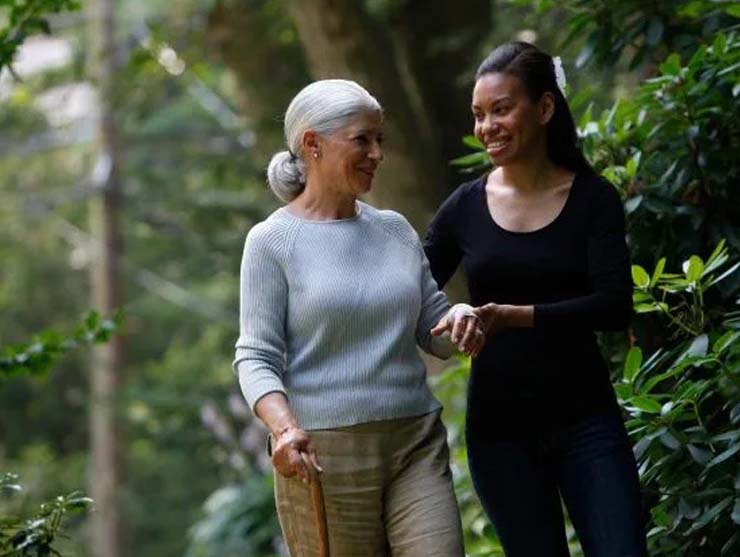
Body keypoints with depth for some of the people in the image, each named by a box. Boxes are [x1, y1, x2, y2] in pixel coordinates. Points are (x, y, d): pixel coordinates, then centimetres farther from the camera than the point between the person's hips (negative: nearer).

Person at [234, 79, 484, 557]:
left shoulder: (395, 231, 13)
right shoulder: (272, 242, -1)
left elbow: (433, 333, 18)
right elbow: (256, 357, -6)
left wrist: (460, 319, -6)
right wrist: (284, 427, -25)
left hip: (417, 445, 4)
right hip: (322, 455, -4)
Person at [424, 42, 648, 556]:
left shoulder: (592, 199, -2)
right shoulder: (466, 208, 4)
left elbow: (614, 306, -14)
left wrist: (515, 315, -25)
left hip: (586, 420, -2)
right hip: (499, 429, 2)